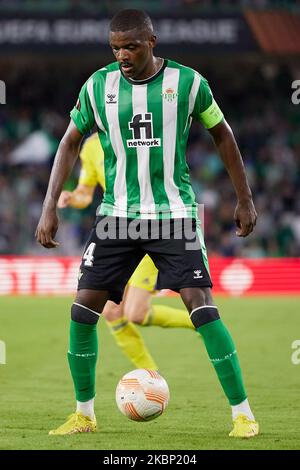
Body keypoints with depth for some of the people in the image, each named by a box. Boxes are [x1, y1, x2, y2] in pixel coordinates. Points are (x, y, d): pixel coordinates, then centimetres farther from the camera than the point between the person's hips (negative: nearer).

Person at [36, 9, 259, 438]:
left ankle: (243, 413, -6)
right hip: (117, 214, 3)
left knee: (202, 307, -14)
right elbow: (71, 143, 10)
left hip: (174, 213, -2)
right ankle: (84, 414, 13)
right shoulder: (98, 86, -1)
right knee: (83, 309, -4)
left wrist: (244, 199, 9)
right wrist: (50, 207, 2)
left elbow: (222, 134, 8)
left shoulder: (187, 82, -6)